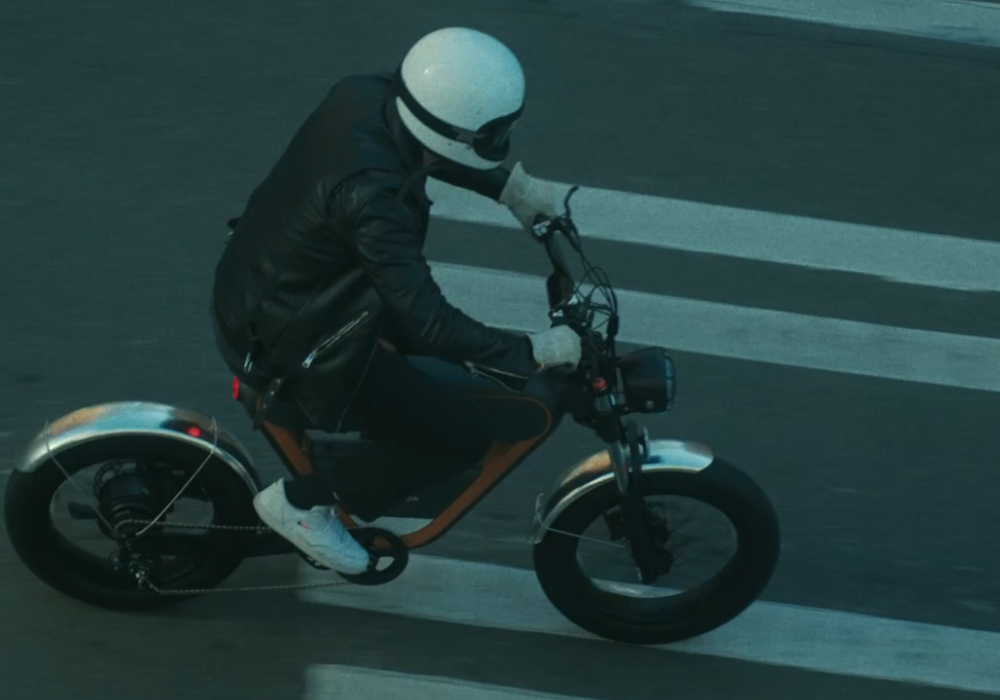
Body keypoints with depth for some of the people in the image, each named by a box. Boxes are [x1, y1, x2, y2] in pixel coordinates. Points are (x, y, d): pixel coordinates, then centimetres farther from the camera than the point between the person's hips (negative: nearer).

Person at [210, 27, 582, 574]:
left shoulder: (366, 94, -12)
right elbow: (426, 321, -35)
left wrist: (514, 187, 4)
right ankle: (302, 502, 9)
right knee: (462, 436, -2)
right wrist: (533, 352, -26)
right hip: (288, 345, -9)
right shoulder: (371, 196, -37)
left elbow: (424, 149, 11)